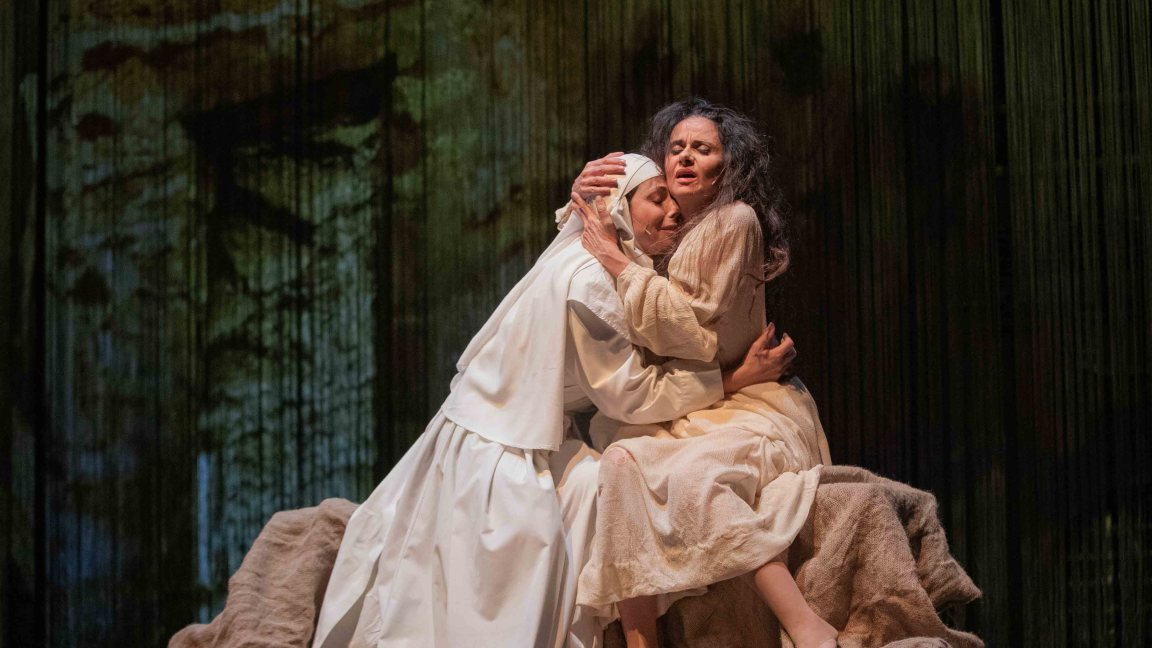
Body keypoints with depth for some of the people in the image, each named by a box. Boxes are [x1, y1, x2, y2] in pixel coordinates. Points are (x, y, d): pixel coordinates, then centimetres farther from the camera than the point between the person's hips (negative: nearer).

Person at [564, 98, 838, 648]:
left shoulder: (734, 220, -8)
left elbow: (697, 332, -14)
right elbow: (582, 236, 30)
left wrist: (620, 264, -11)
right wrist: (583, 193, 7)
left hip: (751, 405, -7)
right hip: (690, 410, 7)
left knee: (694, 474, -37)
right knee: (623, 461, -25)